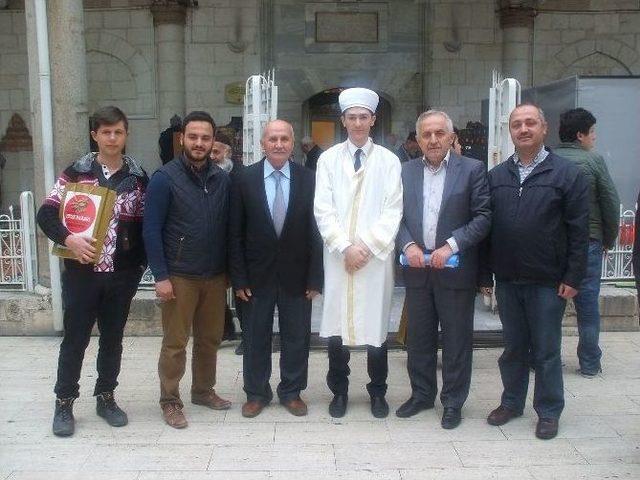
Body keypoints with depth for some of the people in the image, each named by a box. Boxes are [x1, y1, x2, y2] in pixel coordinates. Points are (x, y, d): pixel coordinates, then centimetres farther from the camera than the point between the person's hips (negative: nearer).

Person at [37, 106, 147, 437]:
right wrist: (68, 239, -20)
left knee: (112, 337, 12)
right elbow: (46, 214, -3)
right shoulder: (76, 173, 0)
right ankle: (64, 403, 19)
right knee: (75, 338, 5)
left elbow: (145, 224, 7)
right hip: (81, 271, -2)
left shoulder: (138, 178, 4)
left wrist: (140, 263, -3)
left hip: (122, 274, 2)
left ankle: (105, 397, 26)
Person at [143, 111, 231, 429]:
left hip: (215, 276, 4)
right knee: (175, 343, 3)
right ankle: (170, 401, 17)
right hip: (179, 277, -4)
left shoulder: (222, 179, 4)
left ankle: (203, 390, 31)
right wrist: (161, 276, -14)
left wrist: (228, 269, 8)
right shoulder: (165, 178, -8)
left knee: (210, 339, 14)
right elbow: (151, 230, -9)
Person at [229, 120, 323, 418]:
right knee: (255, 337, 12)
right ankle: (256, 393, 29)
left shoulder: (308, 179, -3)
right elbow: (236, 234, -2)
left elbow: (315, 232, -2)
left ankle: (291, 392, 29)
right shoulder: (244, 180, -3)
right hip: (257, 275, 0)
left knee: (296, 337, 11)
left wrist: (315, 278, -5)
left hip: (296, 275, 0)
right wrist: (238, 278, -6)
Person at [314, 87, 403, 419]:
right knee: (336, 327, 6)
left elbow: (393, 211, -3)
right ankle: (339, 391, 22)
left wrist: (366, 247, -12)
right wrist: (345, 247, -12)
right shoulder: (328, 159, 6)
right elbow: (323, 210, -1)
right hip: (338, 257, 1)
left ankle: (377, 392, 23)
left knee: (376, 326, 7)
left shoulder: (389, 161, 4)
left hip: (376, 258, -1)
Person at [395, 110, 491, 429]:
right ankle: (421, 394, 30)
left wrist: (451, 246, -17)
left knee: (457, 339, 6)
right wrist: (408, 245, -9)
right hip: (417, 269, 3)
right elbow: (397, 215, 8)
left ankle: (453, 402, 21)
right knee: (418, 337, 14)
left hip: (456, 270, -3)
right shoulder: (406, 171, 7)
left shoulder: (472, 170, -3)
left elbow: (483, 216, -7)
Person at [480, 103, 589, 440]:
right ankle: (512, 402, 30)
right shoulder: (496, 176, 7)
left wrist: (573, 278, -10)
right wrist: (485, 274, 5)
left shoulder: (567, 173, -3)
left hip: (547, 282, -3)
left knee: (546, 350, 7)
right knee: (513, 347, 15)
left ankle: (549, 412, 22)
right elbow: (486, 226, 8)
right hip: (507, 280, 3)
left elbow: (578, 230, -6)